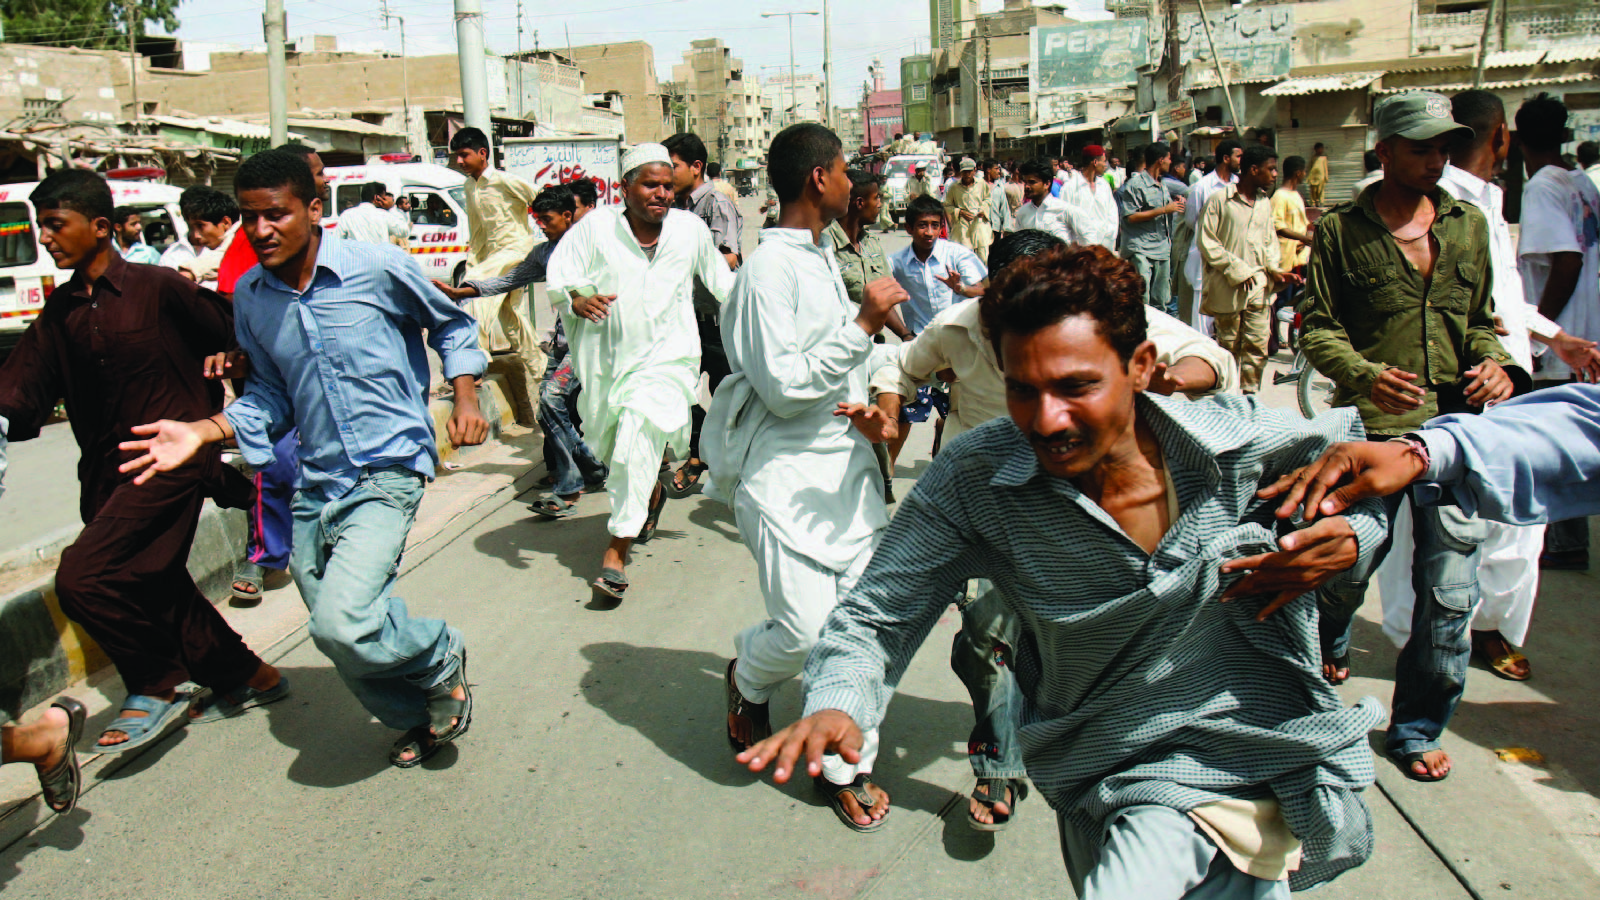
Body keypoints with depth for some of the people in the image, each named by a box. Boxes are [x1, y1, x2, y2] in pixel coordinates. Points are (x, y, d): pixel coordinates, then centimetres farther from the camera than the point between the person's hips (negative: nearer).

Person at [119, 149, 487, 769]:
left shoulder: (378, 267, -9)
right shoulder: (250, 297, 6)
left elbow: (451, 323, 9)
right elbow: (271, 396, 15)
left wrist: (465, 394, -3)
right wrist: (202, 431, 0)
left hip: (388, 471, -6)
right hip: (315, 484, 6)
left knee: (342, 621, -23)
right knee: (339, 633, 11)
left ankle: (441, 659, 8)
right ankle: (416, 718, 39)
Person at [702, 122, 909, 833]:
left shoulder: (823, 259, 16)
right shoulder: (770, 268, -13)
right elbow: (785, 386, -19)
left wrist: (868, 410, 5)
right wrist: (863, 325, -17)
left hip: (846, 460, 8)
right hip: (786, 474, -8)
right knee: (806, 628, -10)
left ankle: (845, 765, 21)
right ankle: (747, 679, 26)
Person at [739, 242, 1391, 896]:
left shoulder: (1242, 441, -14)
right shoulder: (972, 482, -18)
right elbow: (875, 615, -12)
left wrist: (1349, 538, -14)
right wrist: (835, 704, -30)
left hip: (1280, 760, 2)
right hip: (1131, 788, -2)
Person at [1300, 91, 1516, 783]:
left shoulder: (1468, 225, 14)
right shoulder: (1341, 230, 1)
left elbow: (1481, 318, 21)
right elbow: (1317, 328, -2)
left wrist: (1494, 362, 0)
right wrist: (1366, 375, -20)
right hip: (1370, 428, -3)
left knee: (1450, 589, 2)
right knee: (1347, 564, 6)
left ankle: (1417, 728, 21)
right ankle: (1329, 650, 43)